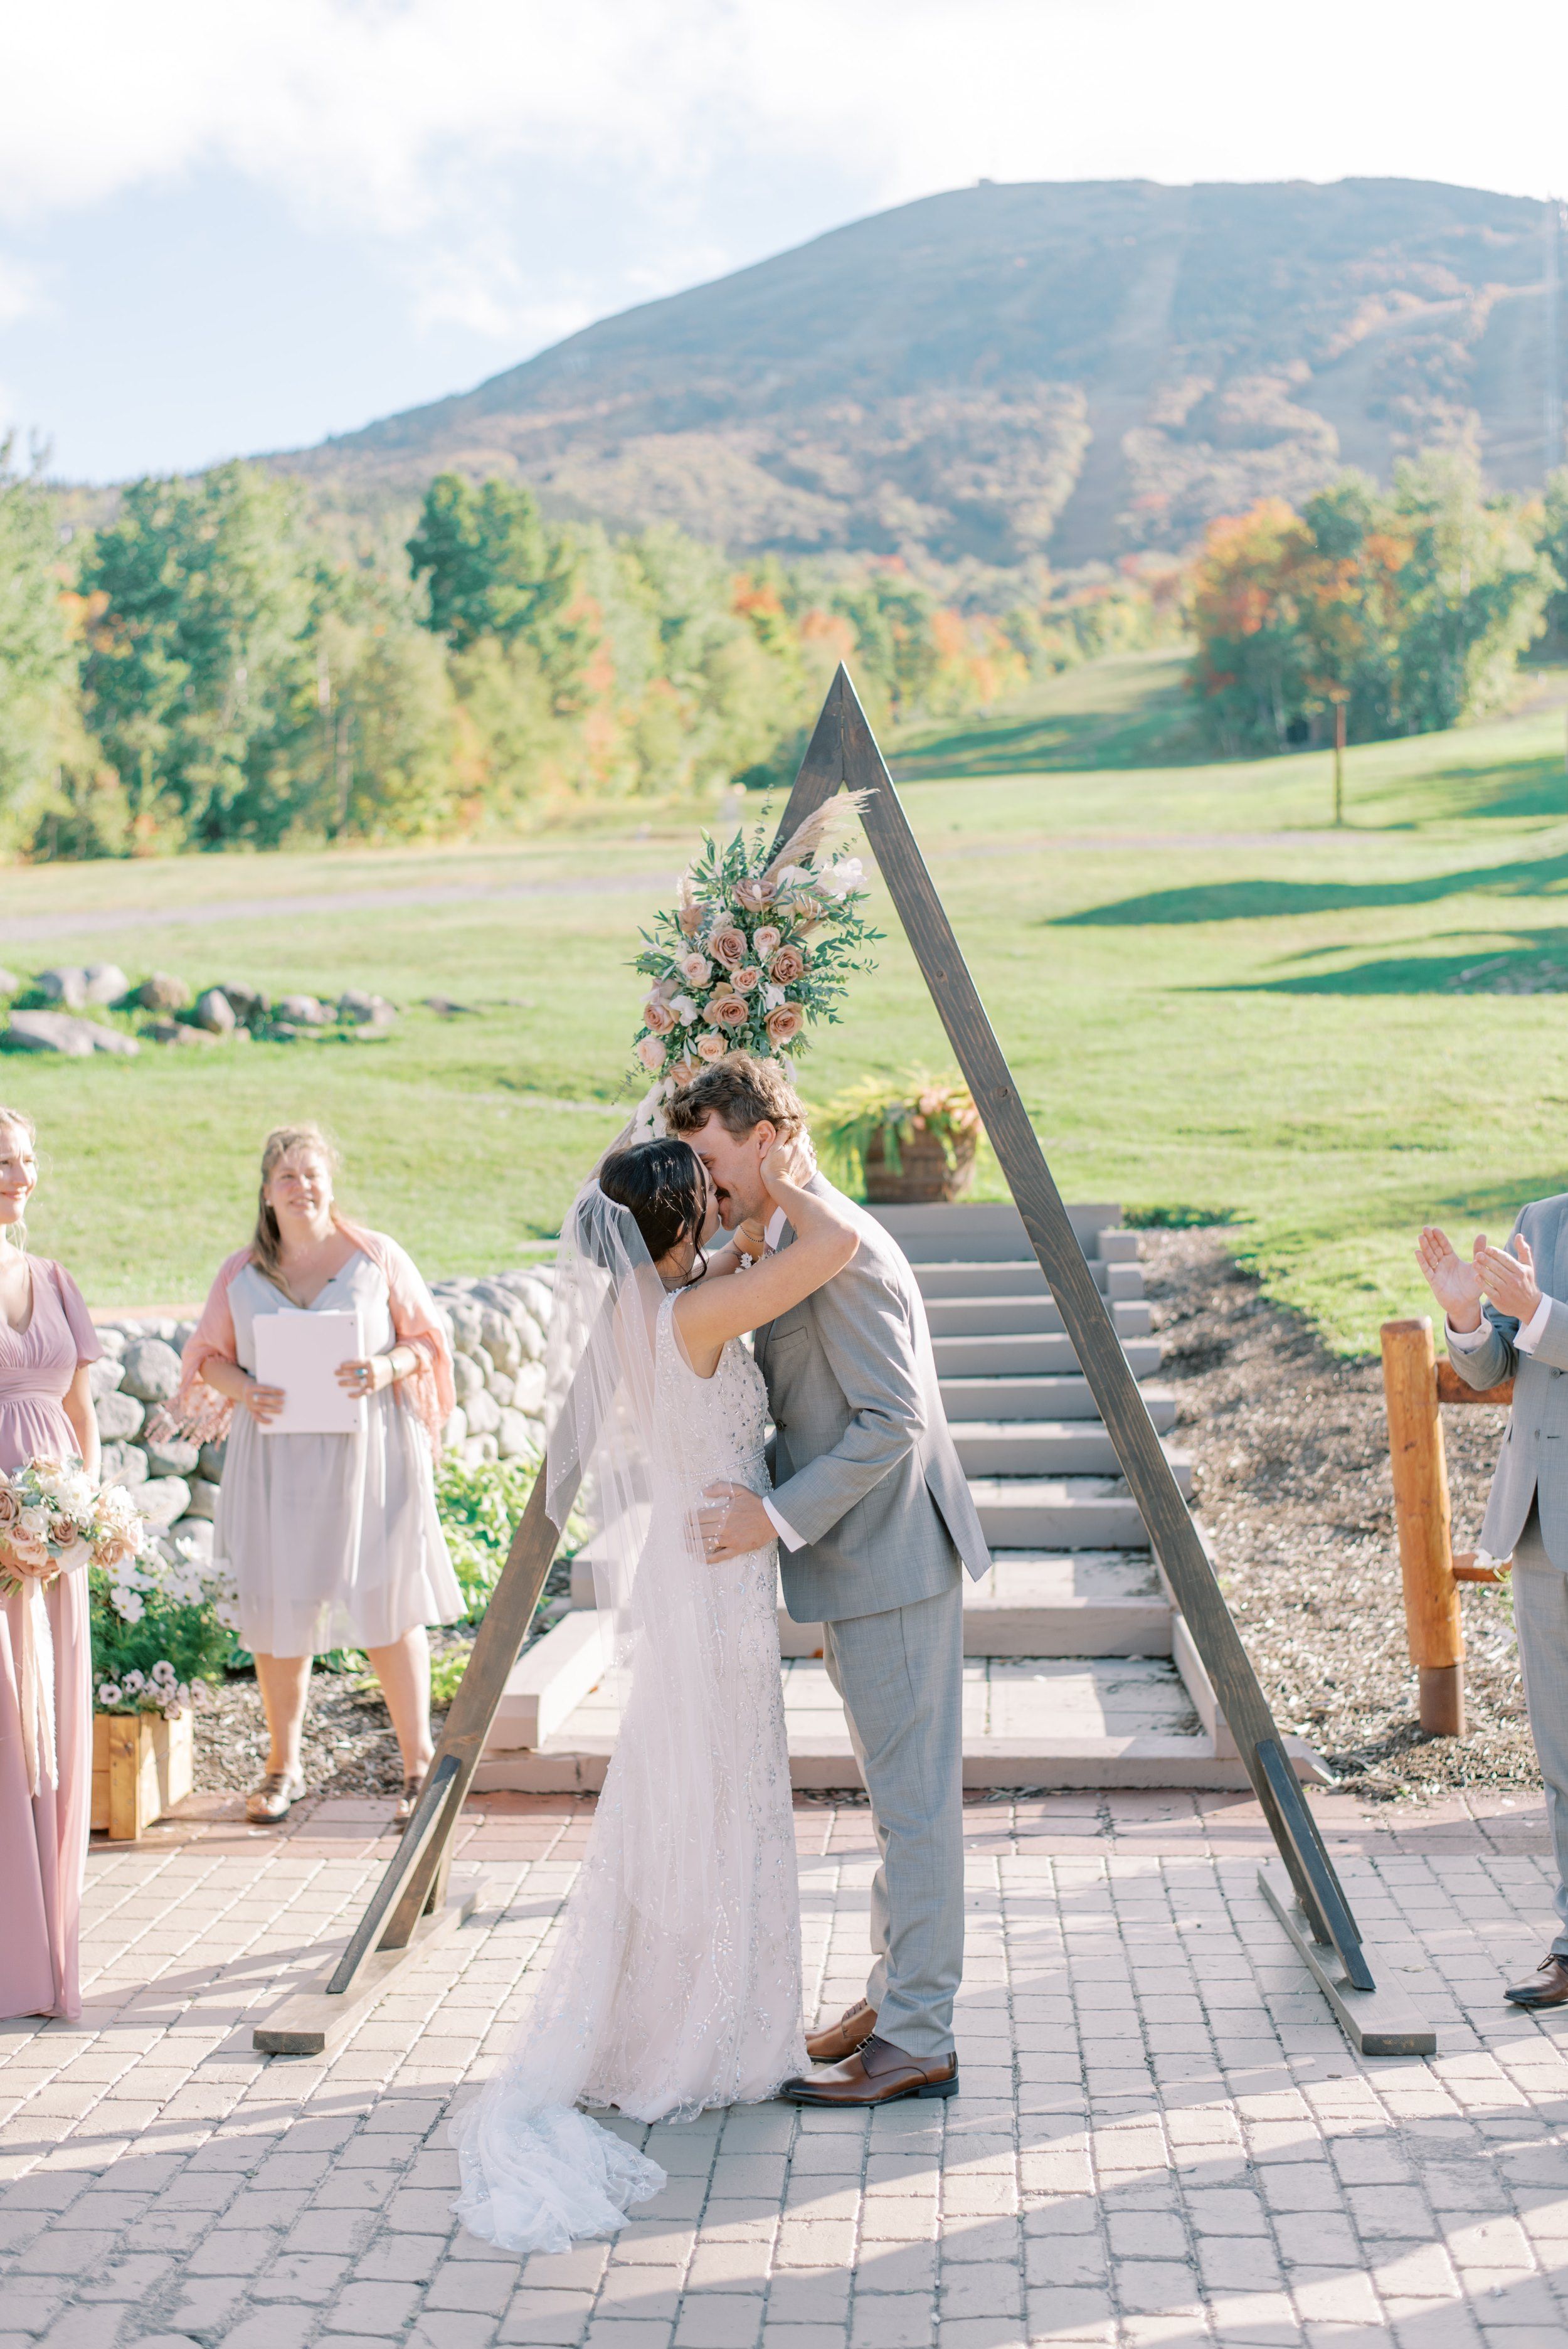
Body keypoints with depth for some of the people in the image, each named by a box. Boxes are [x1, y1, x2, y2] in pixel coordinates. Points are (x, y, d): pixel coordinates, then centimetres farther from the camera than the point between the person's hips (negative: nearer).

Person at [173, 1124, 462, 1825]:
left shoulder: (377, 1256, 1)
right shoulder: (241, 1272, 6)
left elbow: (427, 1339, 4)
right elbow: (210, 1356, 11)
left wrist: (388, 1368, -17)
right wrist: (244, 1390, -11)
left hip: (367, 1452, -2)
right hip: (277, 1462, 2)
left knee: (388, 1607, 0)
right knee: (277, 1612, 5)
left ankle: (418, 1761, 12)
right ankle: (283, 1764, 22)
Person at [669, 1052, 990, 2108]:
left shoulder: (841, 1249, -20)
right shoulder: (789, 1243, 13)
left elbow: (893, 1419, -24)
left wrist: (780, 1514, -25)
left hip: (893, 1560, -10)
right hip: (861, 1563, 10)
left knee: (914, 1795, -2)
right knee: (899, 1793, 17)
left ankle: (918, 2039, 7)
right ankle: (896, 1995, 28)